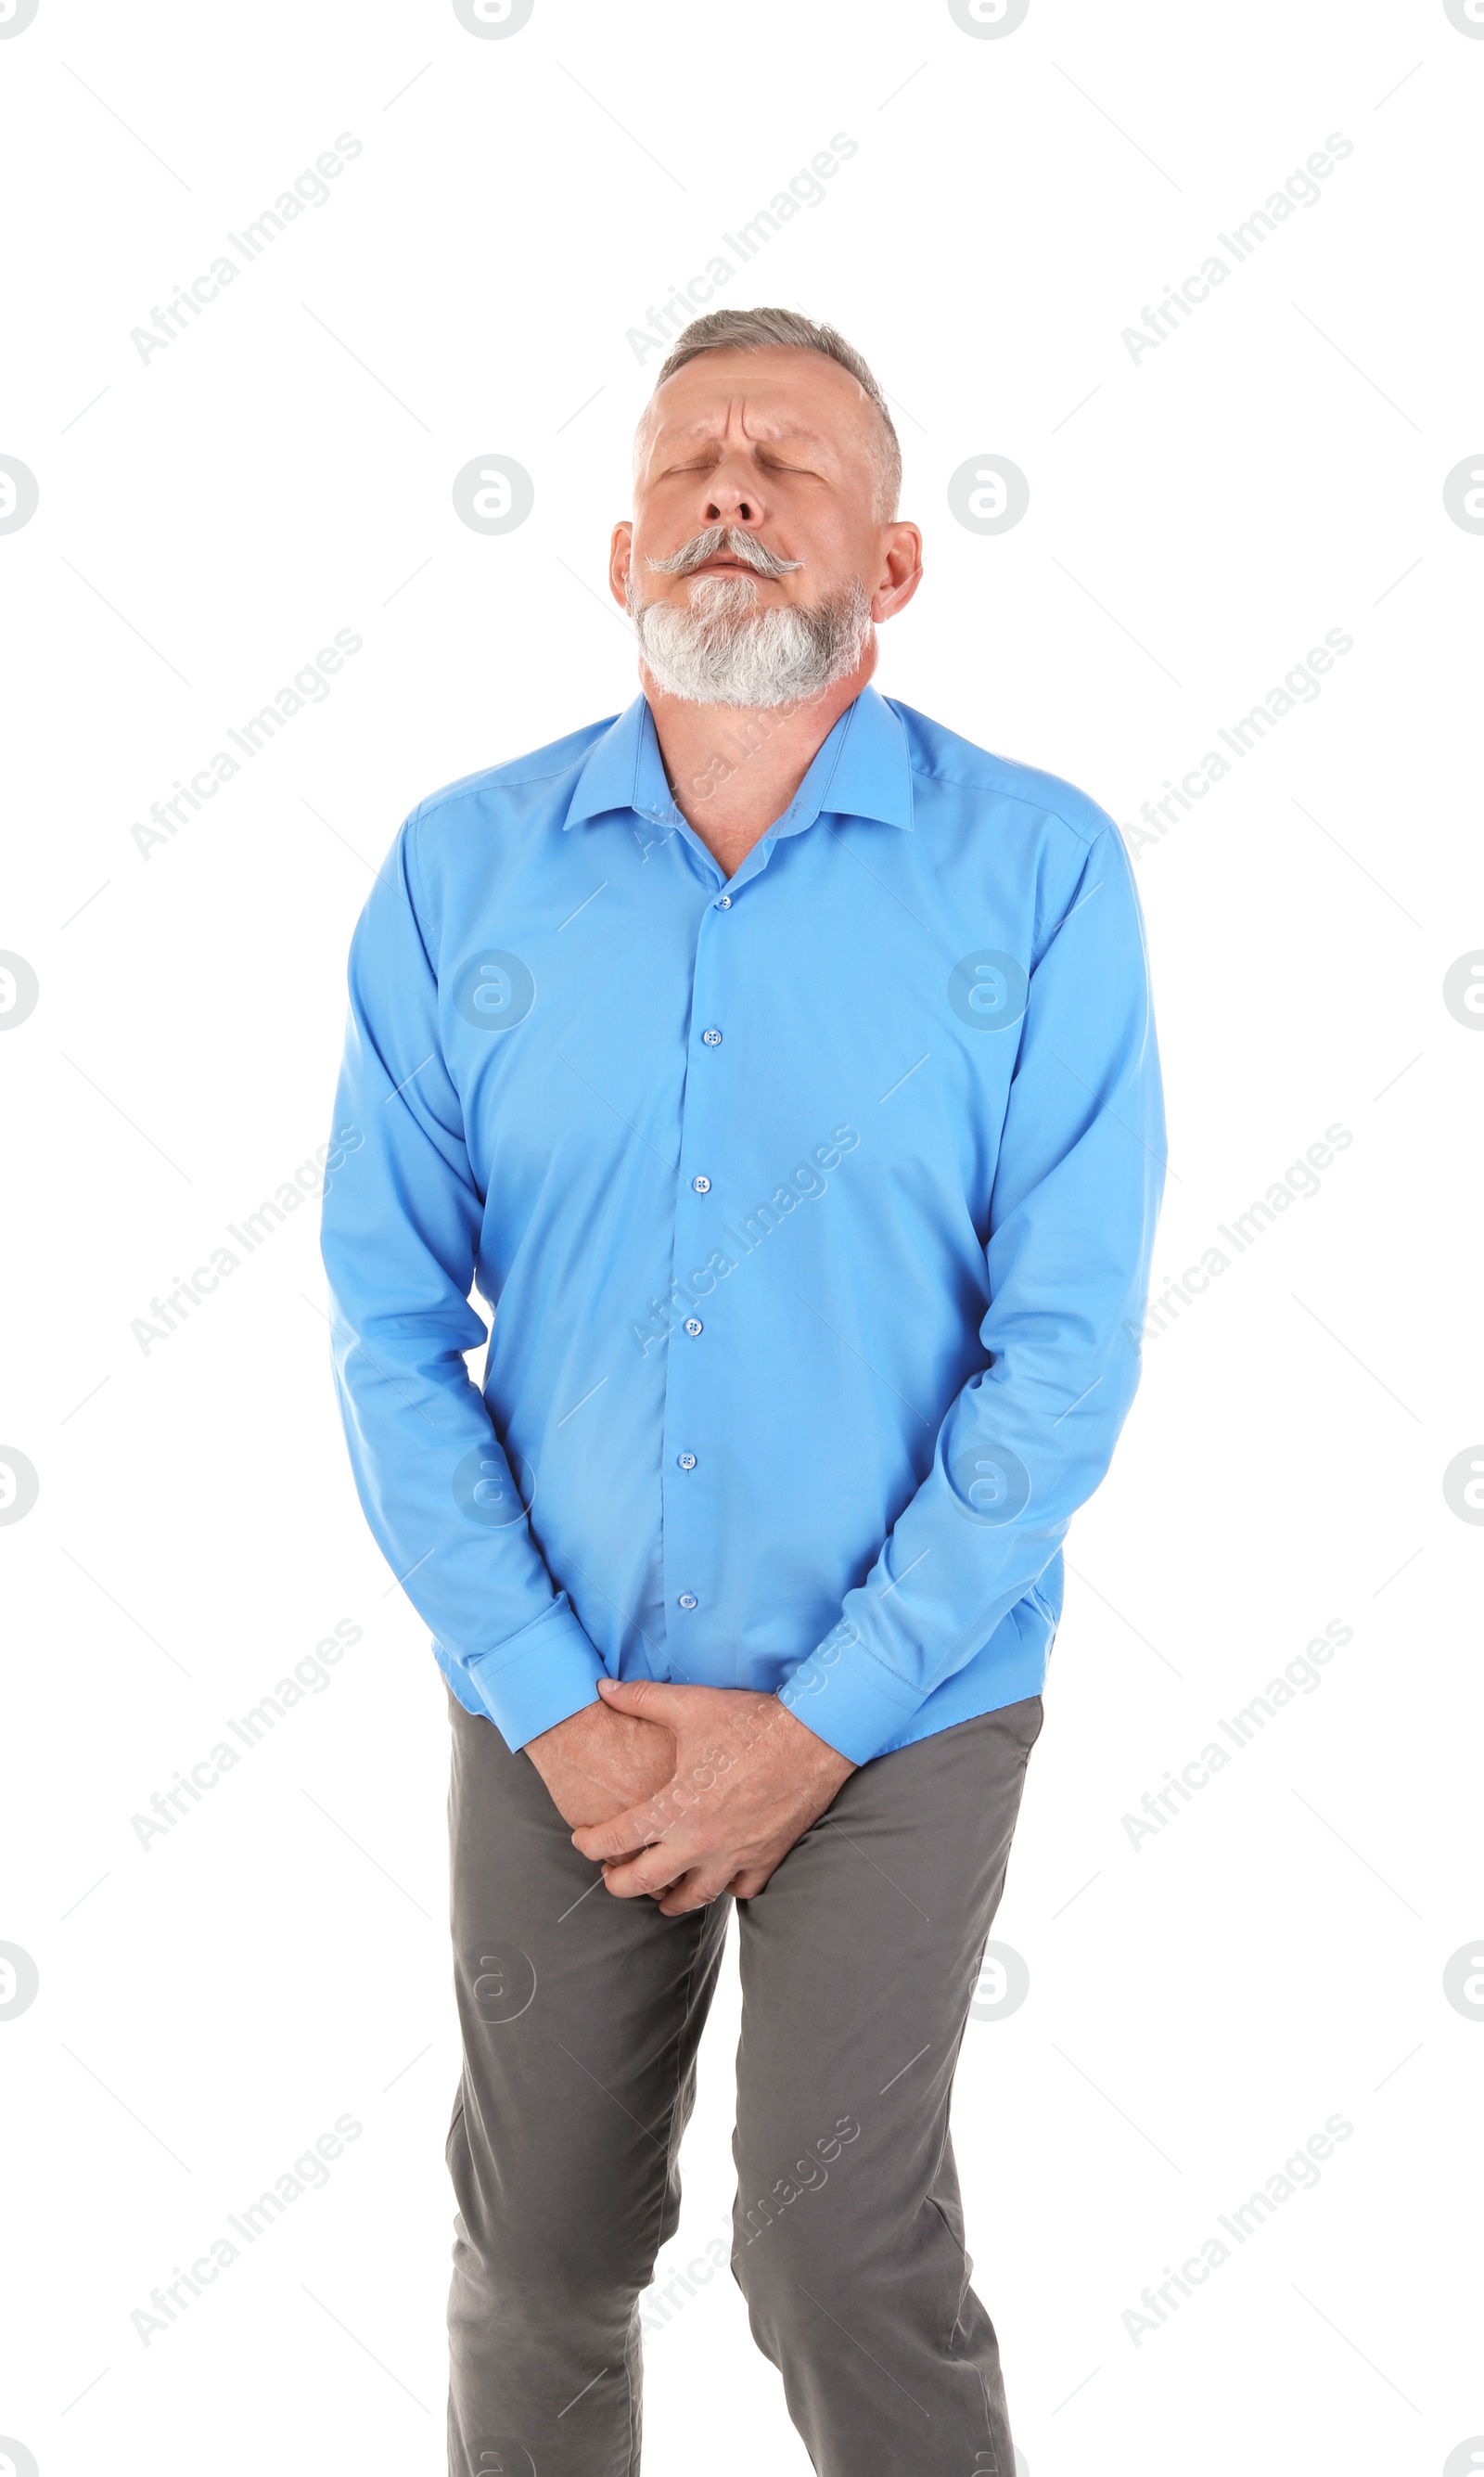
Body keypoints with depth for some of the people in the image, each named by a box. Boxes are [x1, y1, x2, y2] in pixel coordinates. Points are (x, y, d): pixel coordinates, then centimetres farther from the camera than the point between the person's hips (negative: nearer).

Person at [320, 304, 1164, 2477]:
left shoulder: (1037, 873, -9)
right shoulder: (461, 873, -3)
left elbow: (1066, 1349, -11)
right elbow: (390, 1322, -2)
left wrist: (813, 1726, -12)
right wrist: (556, 1709, -8)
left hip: (896, 1712, -2)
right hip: (554, 1705, 3)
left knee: (844, 2269, 2)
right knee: (545, 2259, 16)